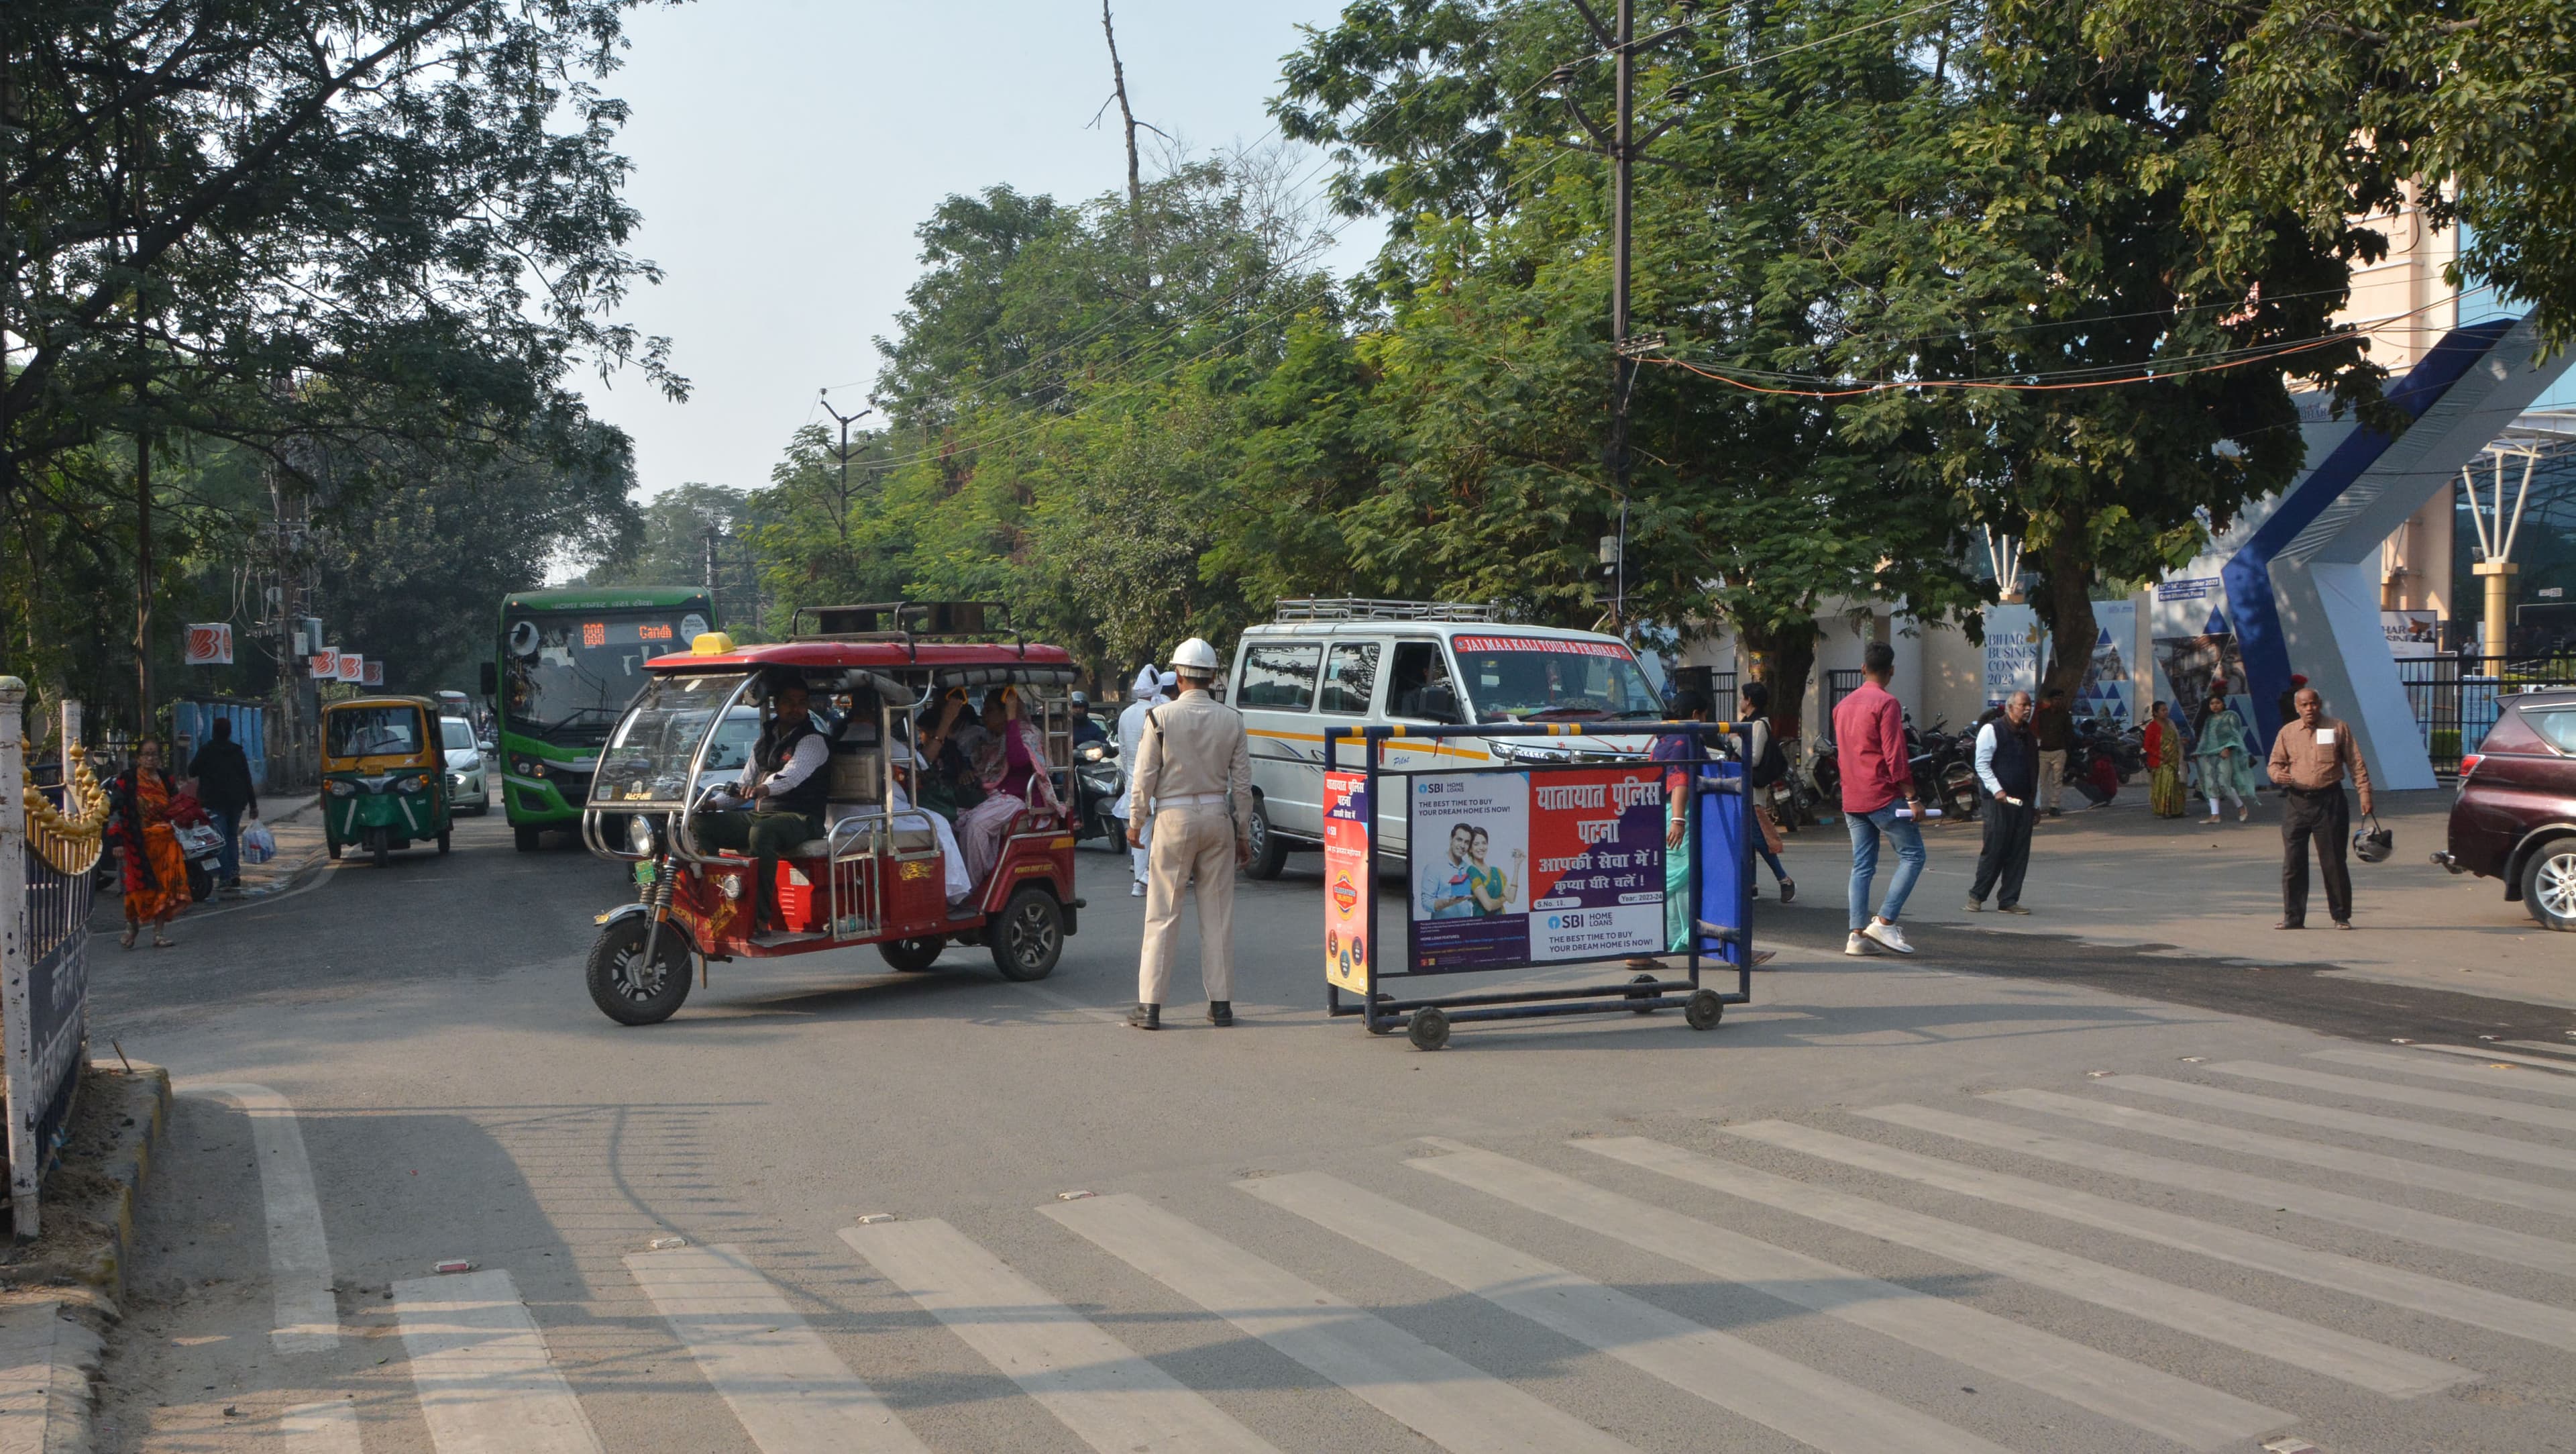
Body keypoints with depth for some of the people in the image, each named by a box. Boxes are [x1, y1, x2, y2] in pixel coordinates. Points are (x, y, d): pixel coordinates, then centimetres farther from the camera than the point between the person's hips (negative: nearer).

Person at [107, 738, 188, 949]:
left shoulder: (166, 780, 13)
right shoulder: (126, 780, -1)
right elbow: (115, 810, -6)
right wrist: (117, 841, -13)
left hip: (166, 841, 4)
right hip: (139, 843, -4)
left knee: (165, 886, -1)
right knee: (139, 886, -3)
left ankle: (160, 932, 5)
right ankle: (131, 926, 20)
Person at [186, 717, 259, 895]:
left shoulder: (206, 751, -6)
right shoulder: (237, 752, 7)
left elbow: (192, 772, 2)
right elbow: (247, 779, 6)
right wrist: (253, 805, 8)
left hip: (215, 802, -4)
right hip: (237, 801, 4)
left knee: (220, 840, -3)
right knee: (233, 836, 15)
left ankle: (226, 878, -9)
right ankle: (235, 872, 2)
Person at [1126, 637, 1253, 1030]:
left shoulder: (1161, 717, -6)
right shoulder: (1231, 720, 2)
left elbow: (1145, 776, -5)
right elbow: (1242, 782, 4)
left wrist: (1135, 822, 7)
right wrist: (1243, 833, 12)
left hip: (1174, 818, -2)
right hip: (1218, 818, 3)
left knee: (1163, 914, 1)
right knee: (1217, 913, 8)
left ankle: (1150, 1006, 1)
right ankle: (1221, 1003, 12)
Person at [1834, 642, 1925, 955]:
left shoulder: (1842, 706, 13)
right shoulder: (1886, 704, -11)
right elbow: (1895, 755, -15)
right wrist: (1912, 798, -13)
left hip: (1852, 800, 7)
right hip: (1884, 797, -7)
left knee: (1862, 866, 8)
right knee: (1912, 855, 2)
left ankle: (1858, 934, 2)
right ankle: (1885, 922, -6)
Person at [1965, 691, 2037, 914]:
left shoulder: (2029, 734, 18)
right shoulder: (1992, 730, -3)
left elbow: (2034, 770, 23)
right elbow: (1982, 764, -8)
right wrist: (1997, 790, -19)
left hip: (2023, 802, 6)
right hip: (1999, 801, -6)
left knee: (2019, 853, 4)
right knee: (1994, 850, -6)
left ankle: (2008, 900, 9)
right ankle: (1976, 895, 6)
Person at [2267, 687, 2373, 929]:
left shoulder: (2338, 729, 4)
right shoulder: (2287, 732, 10)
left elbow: (2356, 763, 4)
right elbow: (2275, 762, 12)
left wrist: (2364, 793, -4)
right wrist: (2278, 774, -12)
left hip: (2329, 801, -2)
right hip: (2295, 802, 2)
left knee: (2333, 861, 1)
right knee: (2293, 861, 0)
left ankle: (2342, 916, 11)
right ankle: (2293, 917, 6)